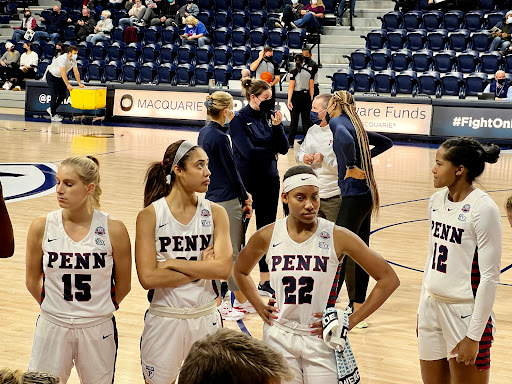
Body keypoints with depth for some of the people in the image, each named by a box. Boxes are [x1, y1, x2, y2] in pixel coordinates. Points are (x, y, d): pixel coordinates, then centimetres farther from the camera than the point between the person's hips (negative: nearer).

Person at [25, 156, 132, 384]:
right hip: (52, 328, 1)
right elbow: (32, 282, 6)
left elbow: (123, 285, 2)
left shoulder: (114, 230, -10)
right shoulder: (41, 227, -6)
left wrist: (98, 311, 10)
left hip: (98, 330, -1)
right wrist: (57, 310, 11)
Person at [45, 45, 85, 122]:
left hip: (59, 77, 8)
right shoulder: (63, 59, -30)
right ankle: (53, 115, -4)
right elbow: (63, 73, -33)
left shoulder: (73, 60, -6)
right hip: (51, 76, -8)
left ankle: (52, 109, 22)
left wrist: (79, 83, 2)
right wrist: (68, 85, -34)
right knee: (54, 95, -12)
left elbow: (76, 72, 3)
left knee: (63, 96, 3)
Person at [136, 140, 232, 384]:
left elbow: (224, 269, -14)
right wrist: (200, 269, -14)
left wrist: (172, 263, -16)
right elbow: (148, 278, -17)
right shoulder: (150, 215, -8)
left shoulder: (215, 213, -1)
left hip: (206, 318, 2)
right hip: (164, 318, -2)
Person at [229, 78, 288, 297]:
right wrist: (273, 150, -5)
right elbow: (248, 151, -19)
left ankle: (265, 282, 19)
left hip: (269, 181, 5)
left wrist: (277, 126, -15)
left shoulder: (270, 116, 4)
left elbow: (284, 149, 1)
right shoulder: (239, 119, -10)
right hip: (245, 182, -5)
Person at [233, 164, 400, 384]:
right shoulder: (268, 236, -5)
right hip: (279, 338, 2)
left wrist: (351, 321, -10)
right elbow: (240, 271, 16)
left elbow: (389, 279, -9)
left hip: (321, 339, -2)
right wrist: (260, 308, 6)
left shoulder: (337, 237, -12)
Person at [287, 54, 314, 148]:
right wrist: (311, 99, 13)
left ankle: (290, 142, 8)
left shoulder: (293, 72, -8)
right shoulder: (308, 72, 4)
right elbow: (311, 87, 5)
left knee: (294, 120, 3)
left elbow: (291, 87, -12)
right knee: (306, 119, 8)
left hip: (296, 96, -3)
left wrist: (289, 100, -11)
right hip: (306, 96, 3)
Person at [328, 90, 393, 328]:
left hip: (354, 195, -9)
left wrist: (352, 167, -18)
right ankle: (358, 309, 18)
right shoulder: (355, 124, 17)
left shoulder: (337, 122, -7)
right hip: (366, 194, 9)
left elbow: (346, 141, -31)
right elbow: (386, 142, 29)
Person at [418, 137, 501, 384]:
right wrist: (423, 308, 15)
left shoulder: (483, 209, -16)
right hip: (431, 306, 7)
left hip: (465, 311, -7)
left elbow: (490, 276, -16)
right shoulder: (436, 201, 5)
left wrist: (475, 336, -16)